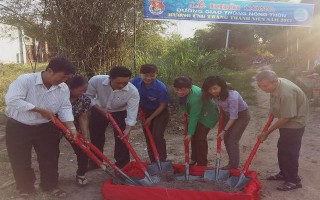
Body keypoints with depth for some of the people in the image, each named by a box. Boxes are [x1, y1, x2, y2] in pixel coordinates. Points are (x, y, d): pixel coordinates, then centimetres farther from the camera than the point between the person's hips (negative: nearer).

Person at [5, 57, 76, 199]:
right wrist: (41, 110, -29)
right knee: (20, 161, 8)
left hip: (46, 128, 4)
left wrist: (71, 128, -17)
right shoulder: (25, 80, -22)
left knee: (50, 158, 11)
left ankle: (50, 185, 32)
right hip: (18, 127, -3)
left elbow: (65, 108, -3)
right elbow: (12, 100, -31)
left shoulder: (63, 88, -7)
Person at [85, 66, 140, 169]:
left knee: (121, 138, -7)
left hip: (120, 113, -1)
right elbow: (88, 96, -18)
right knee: (95, 137, 12)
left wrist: (128, 129, -43)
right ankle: (94, 162, 32)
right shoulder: (96, 80, -33)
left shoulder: (133, 91, -34)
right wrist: (100, 109, -27)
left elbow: (132, 111, -32)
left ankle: (122, 164, 11)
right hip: (99, 110, 2)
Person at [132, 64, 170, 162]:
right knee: (148, 137, 9)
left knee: (157, 136, -16)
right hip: (145, 112, 5)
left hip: (160, 113, -4)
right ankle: (153, 162, 24)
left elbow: (162, 105, -20)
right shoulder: (135, 82, -20)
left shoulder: (161, 87, -31)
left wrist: (150, 118, -14)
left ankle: (162, 161, 0)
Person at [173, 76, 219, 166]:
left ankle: (202, 164, 4)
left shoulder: (195, 97, -40)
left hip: (208, 115, -8)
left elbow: (194, 117, -34)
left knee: (200, 137, -10)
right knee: (194, 136, 11)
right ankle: (194, 159, 28)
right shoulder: (182, 93, -16)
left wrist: (190, 133, -28)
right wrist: (186, 112, 8)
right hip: (197, 114, 9)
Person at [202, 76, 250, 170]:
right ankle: (231, 164, 24)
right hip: (228, 113, 7)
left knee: (233, 140, -9)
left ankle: (234, 167, 5)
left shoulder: (232, 96, -36)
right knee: (226, 139, 7)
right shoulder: (215, 94, -17)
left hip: (241, 115, -7)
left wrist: (224, 130, -22)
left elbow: (233, 116, -29)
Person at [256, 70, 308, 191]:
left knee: (289, 152, -3)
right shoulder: (275, 84, -7)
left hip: (294, 123, -9)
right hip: (285, 121, 9)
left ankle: (294, 181, 12)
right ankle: (284, 174, 33)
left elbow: (285, 118, -29)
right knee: (282, 148, 17)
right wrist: (273, 112, 10)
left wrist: (267, 133, -23)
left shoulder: (286, 93, -35)